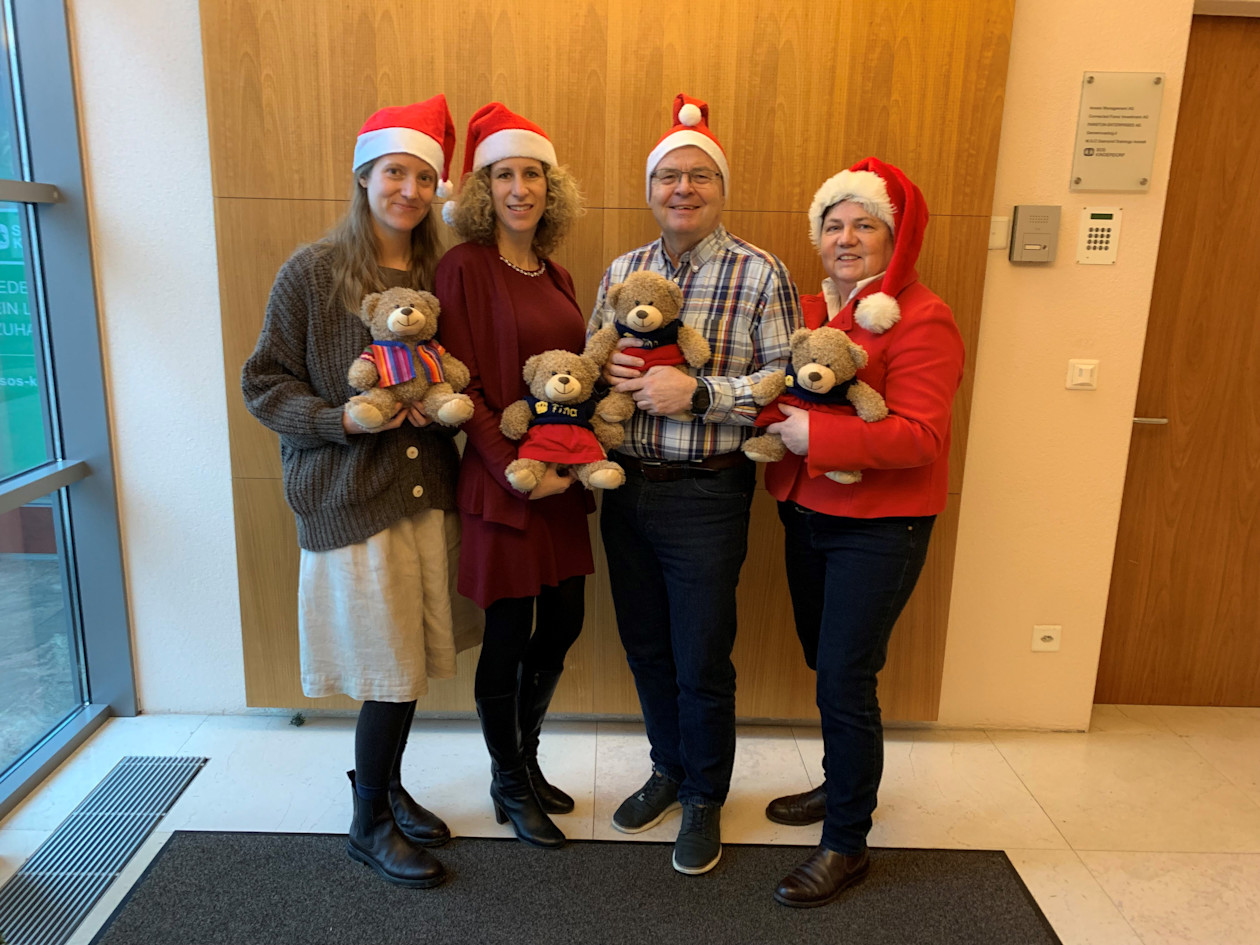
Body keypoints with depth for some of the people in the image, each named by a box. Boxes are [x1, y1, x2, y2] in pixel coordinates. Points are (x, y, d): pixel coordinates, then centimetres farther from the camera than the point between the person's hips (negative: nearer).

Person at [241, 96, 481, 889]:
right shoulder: (313, 271, -6)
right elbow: (264, 383, -4)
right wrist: (342, 420, -19)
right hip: (350, 497, -5)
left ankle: (386, 784, 39)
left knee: (413, 662, 13)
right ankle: (370, 823, 27)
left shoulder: (438, 275, 8)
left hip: (427, 489, 5)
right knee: (394, 673, 2)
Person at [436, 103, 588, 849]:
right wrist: (516, 466, -18)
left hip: (562, 478, 7)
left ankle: (527, 761, 38)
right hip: (502, 478, -7)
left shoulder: (555, 276, 12)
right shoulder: (466, 268, -9)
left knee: (563, 623, 14)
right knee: (509, 632, 5)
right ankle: (509, 785, 28)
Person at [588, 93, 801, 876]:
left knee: (702, 662, 7)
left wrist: (697, 392, -21)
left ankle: (706, 798, 32)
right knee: (646, 647, 18)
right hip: (626, 487, 5)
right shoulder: (622, 270, 8)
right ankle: (669, 768, 42)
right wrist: (605, 370, -9)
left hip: (705, 495, -5)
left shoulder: (761, 275, -7)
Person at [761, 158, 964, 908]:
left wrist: (816, 434, -26)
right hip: (808, 514, 7)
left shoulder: (921, 320, -13)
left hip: (879, 527, -7)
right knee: (824, 664, 19)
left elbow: (920, 437, -22)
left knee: (846, 681, -2)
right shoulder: (808, 311, 8)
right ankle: (845, 785, 41)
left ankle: (848, 846, 17)